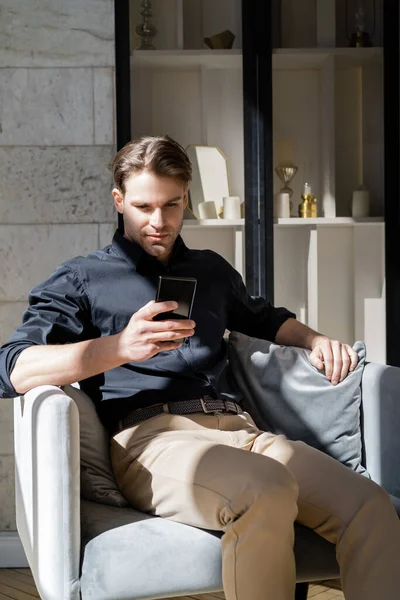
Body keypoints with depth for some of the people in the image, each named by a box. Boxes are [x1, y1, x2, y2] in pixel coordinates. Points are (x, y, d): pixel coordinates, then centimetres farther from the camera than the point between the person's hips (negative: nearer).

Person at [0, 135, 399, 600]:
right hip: (149, 436, -5)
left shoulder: (211, 270, 32)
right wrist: (120, 347, -16)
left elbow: (265, 319, 49)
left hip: (234, 426, 5)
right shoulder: (81, 279, 15)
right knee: (268, 492, -39)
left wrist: (315, 340, 25)